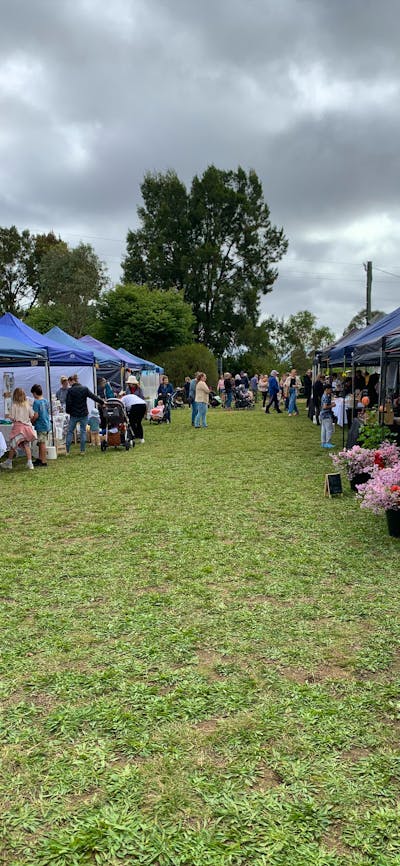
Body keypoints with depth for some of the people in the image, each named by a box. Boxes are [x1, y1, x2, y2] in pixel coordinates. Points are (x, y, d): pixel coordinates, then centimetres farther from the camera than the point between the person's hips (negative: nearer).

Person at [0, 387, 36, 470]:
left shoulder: (14, 405, -10)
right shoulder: (28, 404, -1)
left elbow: (12, 418, -11)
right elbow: (32, 416, 1)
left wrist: (14, 420, 10)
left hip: (18, 426, -3)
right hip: (27, 426, 3)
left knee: (13, 445, 8)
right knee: (27, 445, 6)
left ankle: (9, 462, 17)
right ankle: (29, 463, 1)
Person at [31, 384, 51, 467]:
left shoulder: (36, 402, -16)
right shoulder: (46, 401, 7)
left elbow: (36, 415, -19)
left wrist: (31, 421, -3)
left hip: (41, 426, -8)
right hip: (47, 424, 8)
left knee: (42, 443, -2)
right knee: (41, 443, 17)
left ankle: (43, 461, 3)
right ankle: (40, 459, 26)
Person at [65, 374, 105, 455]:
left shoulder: (70, 390, -9)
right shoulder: (85, 388, -2)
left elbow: (68, 403, -9)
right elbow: (93, 396, -1)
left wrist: (68, 411, 7)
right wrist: (102, 402, 11)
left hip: (74, 415, -2)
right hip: (84, 414, 2)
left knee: (70, 432, 7)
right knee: (83, 431, 8)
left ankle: (67, 450, 6)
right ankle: (82, 450, 8)